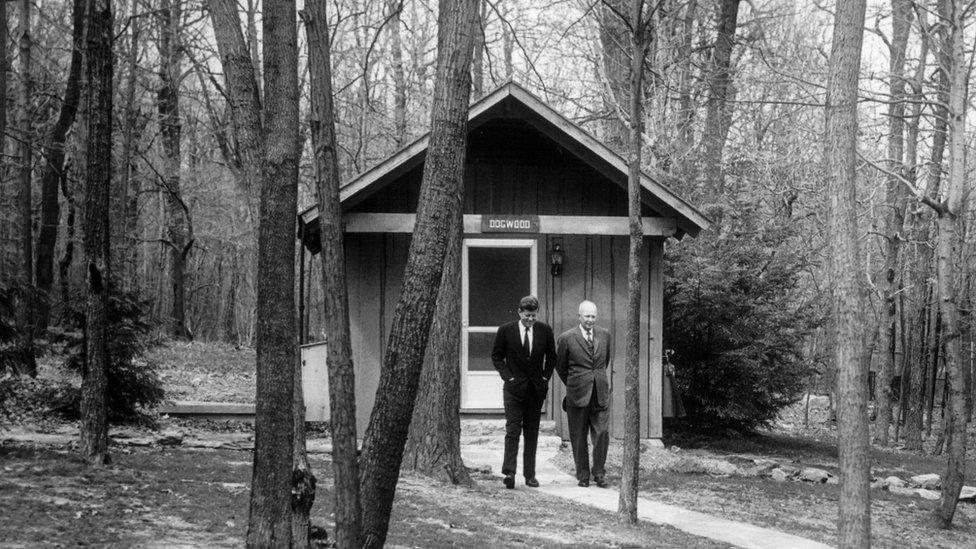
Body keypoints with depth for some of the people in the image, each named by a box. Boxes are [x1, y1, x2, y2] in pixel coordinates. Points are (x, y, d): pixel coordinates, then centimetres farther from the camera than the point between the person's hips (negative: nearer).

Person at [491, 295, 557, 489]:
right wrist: (508, 377, -6)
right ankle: (509, 472, -15)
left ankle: (530, 475, 11)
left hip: (536, 389, 2)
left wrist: (545, 377, 2)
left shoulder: (545, 330, 2)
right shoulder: (505, 331, -4)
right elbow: (496, 356, 4)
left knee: (532, 433, 6)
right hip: (514, 388, -2)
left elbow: (551, 356, 13)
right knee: (513, 430, -11)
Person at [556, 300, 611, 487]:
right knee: (579, 438, 4)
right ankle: (583, 475, 14)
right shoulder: (566, 338, -5)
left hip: (600, 394, 2)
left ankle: (599, 472, 10)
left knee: (602, 434, -5)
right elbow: (560, 366, 8)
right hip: (577, 395, -2)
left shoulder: (604, 335, 7)